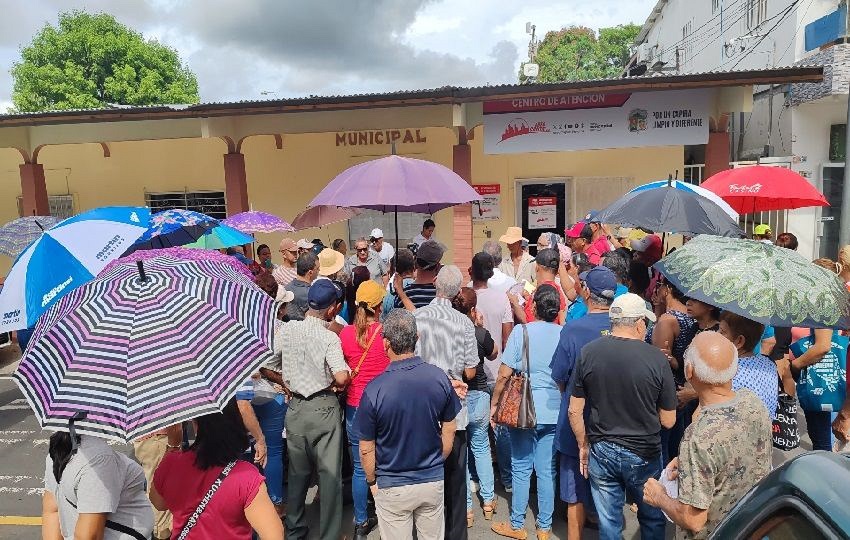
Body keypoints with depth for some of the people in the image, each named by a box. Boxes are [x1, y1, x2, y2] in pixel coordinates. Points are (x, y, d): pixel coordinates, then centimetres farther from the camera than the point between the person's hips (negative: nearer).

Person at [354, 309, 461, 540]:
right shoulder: (439, 378, -13)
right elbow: (449, 432, 0)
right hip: (433, 481, 3)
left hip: (393, 487, -2)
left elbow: (366, 449, -11)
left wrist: (372, 481, 7)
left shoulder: (374, 390, -22)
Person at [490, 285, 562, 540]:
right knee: (547, 471, 12)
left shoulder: (521, 331, -11)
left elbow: (504, 375, -11)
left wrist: (494, 404, 2)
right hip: (553, 413, 3)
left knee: (521, 469, 10)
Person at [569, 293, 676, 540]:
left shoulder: (588, 352, -10)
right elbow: (668, 421, -7)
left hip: (601, 452, 2)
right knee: (652, 519, 23)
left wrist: (584, 446, 10)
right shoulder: (657, 359, -16)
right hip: (643, 455, -1)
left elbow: (574, 411, -4)